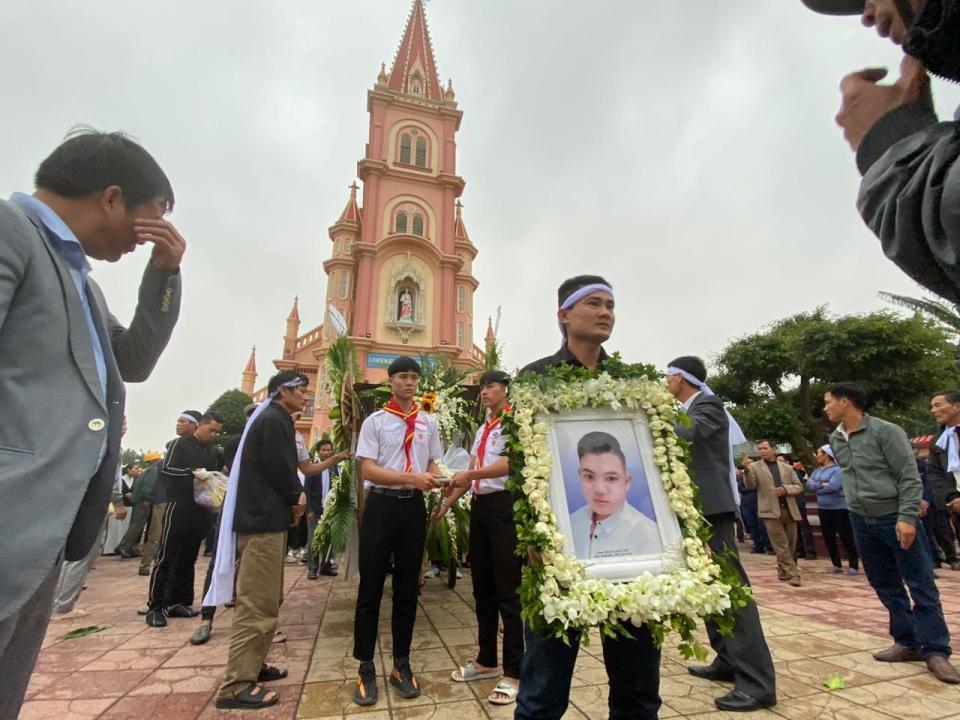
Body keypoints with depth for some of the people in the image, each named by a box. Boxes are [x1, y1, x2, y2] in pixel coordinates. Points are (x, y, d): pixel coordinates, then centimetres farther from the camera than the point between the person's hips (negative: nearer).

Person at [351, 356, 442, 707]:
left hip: (414, 507, 3)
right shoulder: (375, 421, -2)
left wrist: (436, 478, -8)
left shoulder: (428, 422, 10)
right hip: (381, 506, -3)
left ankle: (401, 664, 28)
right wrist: (412, 478, -20)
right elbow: (368, 469, -10)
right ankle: (366, 667, 21)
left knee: (407, 588, 13)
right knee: (371, 587, 5)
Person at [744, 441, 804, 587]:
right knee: (782, 546, -5)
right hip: (771, 511, -3)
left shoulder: (787, 467, 12)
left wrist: (785, 489, -9)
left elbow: (799, 487, 12)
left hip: (789, 510, 4)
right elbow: (750, 484, -11)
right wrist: (746, 470, -31)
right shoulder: (754, 467, 3)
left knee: (791, 545, 10)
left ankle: (783, 572, 27)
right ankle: (793, 574, 0)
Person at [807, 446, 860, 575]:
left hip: (839, 508, -7)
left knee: (846, 537, -1)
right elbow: (809, 483, -2)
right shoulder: (817, 471, 10)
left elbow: (833, 486, -25)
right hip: (823, 508, 7)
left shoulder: (837, 469, -13)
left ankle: (853, 565, 11)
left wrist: (817, 488, -11)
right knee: (828, 538, 10)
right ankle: (836, 565, 20)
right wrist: (821, 485, -18)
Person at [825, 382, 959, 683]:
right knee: (885, 586, 11)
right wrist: (857, 508, 15)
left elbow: (909, 477, -13)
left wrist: (906, 517, -19)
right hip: (861, 521, 6)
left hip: (895, 517, -6)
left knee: (921, 585, 0)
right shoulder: (835, 440, 5)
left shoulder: (886, 431, -12)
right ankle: (908, 642, 22)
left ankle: (935, 651, 9)